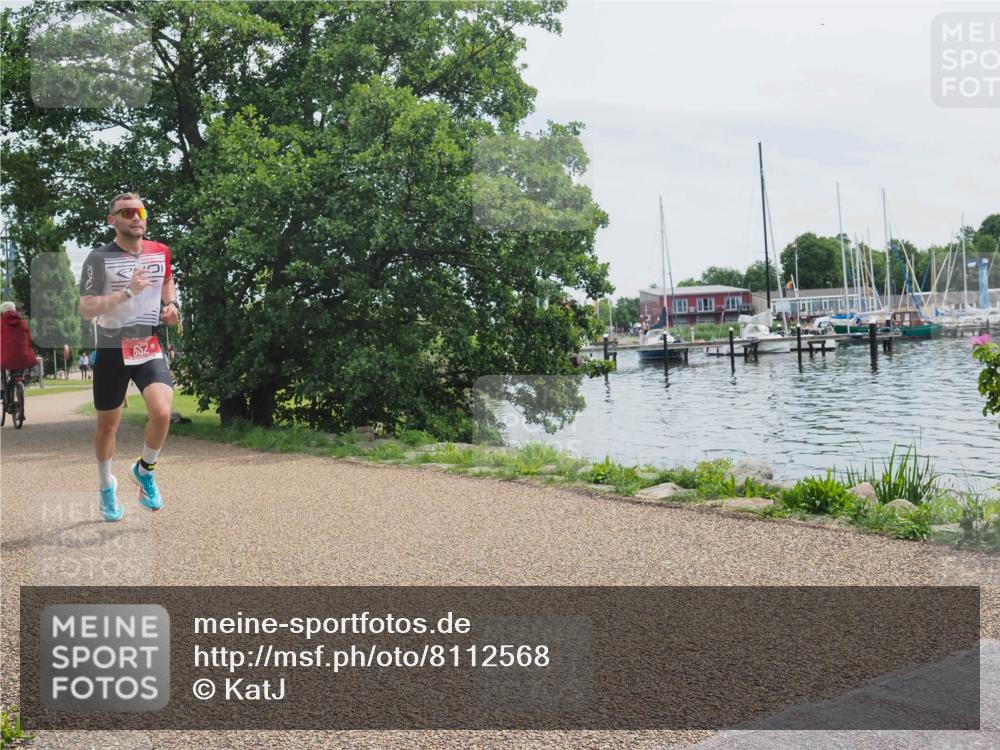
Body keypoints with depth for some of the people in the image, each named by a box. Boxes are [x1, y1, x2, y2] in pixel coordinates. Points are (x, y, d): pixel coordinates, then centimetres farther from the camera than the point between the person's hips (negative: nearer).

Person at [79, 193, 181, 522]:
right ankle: (107, 487, 35)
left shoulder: (160, 252, 4)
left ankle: (145, 470, 8)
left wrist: (171, 304, 8)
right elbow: (86, 309, -17)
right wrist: (128, 292, -25)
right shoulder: (99, 258, -9)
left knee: (161, 412, -21)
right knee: (107, 424, 11)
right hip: (111, 351, -2)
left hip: (150, 348, 2)